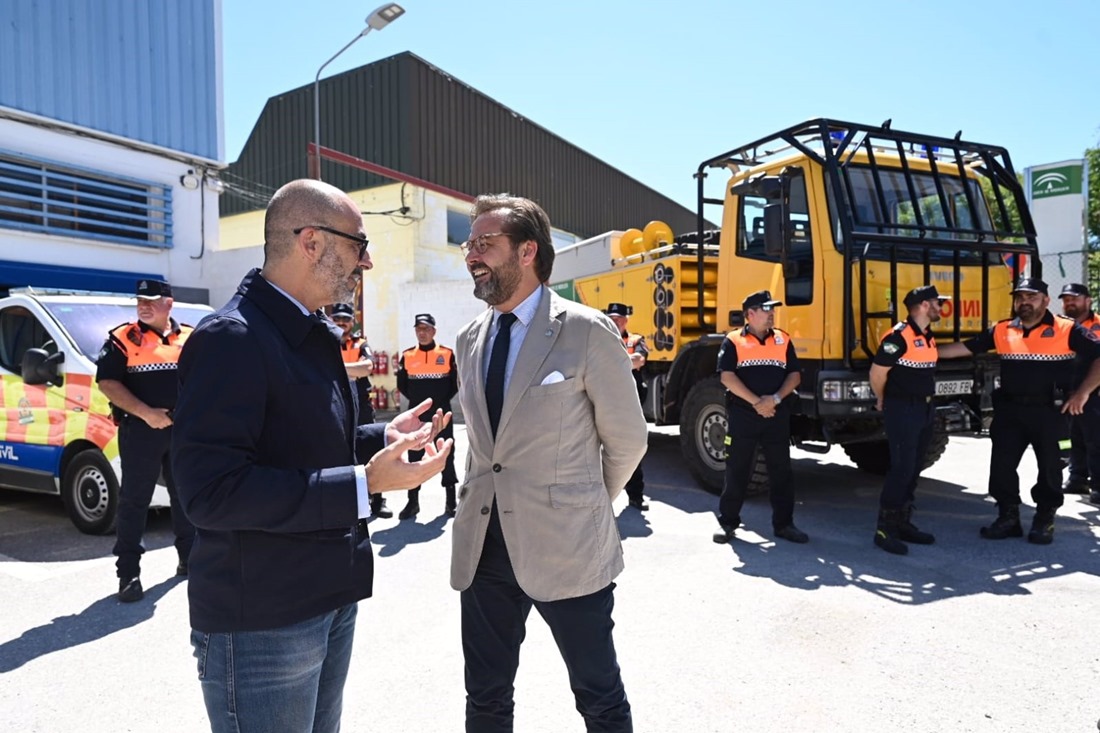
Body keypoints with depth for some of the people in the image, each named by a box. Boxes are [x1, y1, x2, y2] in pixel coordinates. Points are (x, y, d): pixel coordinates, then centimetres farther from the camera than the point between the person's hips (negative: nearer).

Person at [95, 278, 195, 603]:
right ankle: (128, 572, 7)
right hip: (140, 430, -3)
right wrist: (145, 413, -18)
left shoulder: (191, 338, 8)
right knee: (134, 500, 0)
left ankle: (189, 557, 28)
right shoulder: (122, 338, -1)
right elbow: (107, 382, -8)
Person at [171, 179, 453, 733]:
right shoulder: (231, 338, -20)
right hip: (261, 622, -9)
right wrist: (363, 484, -27)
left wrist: (385, 437, 4)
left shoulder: (316, 336, 11)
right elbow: (211, 490, -27)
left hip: (331, 601, 9)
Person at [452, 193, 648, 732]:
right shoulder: (470, 338, 8)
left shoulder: (587, 331, -11)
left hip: (566, 546, -5)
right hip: (482, 544, 5)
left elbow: (627, 440, -3)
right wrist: (482, 502, 14)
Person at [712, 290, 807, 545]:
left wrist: (775, 398, -11)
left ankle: (784, 523, 17)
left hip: (777, 417, 3)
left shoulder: (783, 340, 10)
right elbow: (727, 377, -9)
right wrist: (756, 402, -15)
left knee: (781, 470, 7)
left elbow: (794, 375, 6)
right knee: (737, 470, 3)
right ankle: (727, 522, 13)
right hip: (742, 416, -3)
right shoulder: (733, 341, 0)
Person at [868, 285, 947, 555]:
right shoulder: (899, 336, -18)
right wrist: (883, 401, 0)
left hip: (925, 408, 9)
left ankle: (903, 523, 22)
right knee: (901, 468, -9)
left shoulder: (928, 336, 12)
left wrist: (927, 404, 18)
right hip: (903, 410, -9)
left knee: (914, 469, 13)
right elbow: (877, 372, -15)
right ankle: (885, 529, -1)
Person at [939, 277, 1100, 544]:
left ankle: (1045, 520, 24)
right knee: (1001, 464, 6)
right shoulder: (1001, 331, 5)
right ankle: (1008, 517, 21)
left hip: (1048, 411, -3)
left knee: (1049, 466, 8)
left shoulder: (1067, 330, -6)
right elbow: (965, 347, 8)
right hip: (1009, 410, 3)